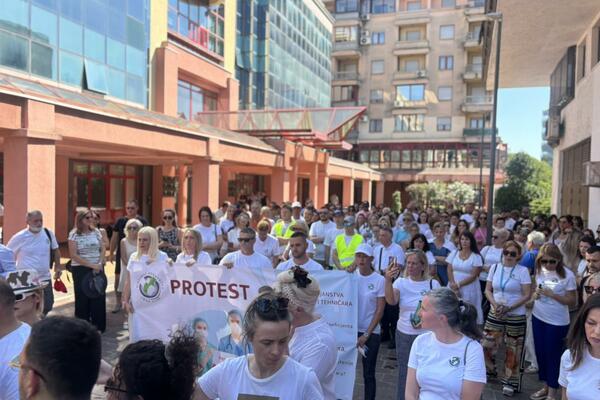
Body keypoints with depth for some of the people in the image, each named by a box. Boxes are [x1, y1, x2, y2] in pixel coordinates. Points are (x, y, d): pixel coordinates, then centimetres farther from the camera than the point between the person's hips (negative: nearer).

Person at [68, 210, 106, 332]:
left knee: (99, 297, 3)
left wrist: (99, 264, -9)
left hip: (97, 269, 3)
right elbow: (73, 255, -12)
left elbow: (103, 249, 7)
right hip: (81, 269, -3)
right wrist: (91, 265, -16)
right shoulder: (74, 234, -6)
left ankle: (98, 326, 15)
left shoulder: (96, 232, 6)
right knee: (82, 298, 4)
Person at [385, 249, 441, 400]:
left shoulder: (433, 284, -5)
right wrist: (388, 281, -35)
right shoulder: (401, 282, -3)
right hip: (404, 335, 1)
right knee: (404, 372, 12)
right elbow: (391, 301, -21)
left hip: (427, 335, -1)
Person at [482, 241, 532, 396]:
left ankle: (510, 382, 23)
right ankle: (489, 370, 33)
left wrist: (508, 308, -19)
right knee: (487, 345, 6)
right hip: (495, 314, 3)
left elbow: (527, 295, -11)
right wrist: (495, 304, -14)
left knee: (513, 350, 6)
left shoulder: (523, 271, -8)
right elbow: (488, 290, 4)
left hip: (516, 316, -3)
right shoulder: (495, 267, 2)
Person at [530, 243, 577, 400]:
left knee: (553, 355, 6)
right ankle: (546, 386, 31)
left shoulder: (567, 275, -16)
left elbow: (572, 301, -12)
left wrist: (552, 294, -25)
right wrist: (535, 294, -7)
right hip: (538, 318, 5)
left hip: (557, 322, -5)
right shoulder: (539, 270, 0)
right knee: (540, 353, 14)